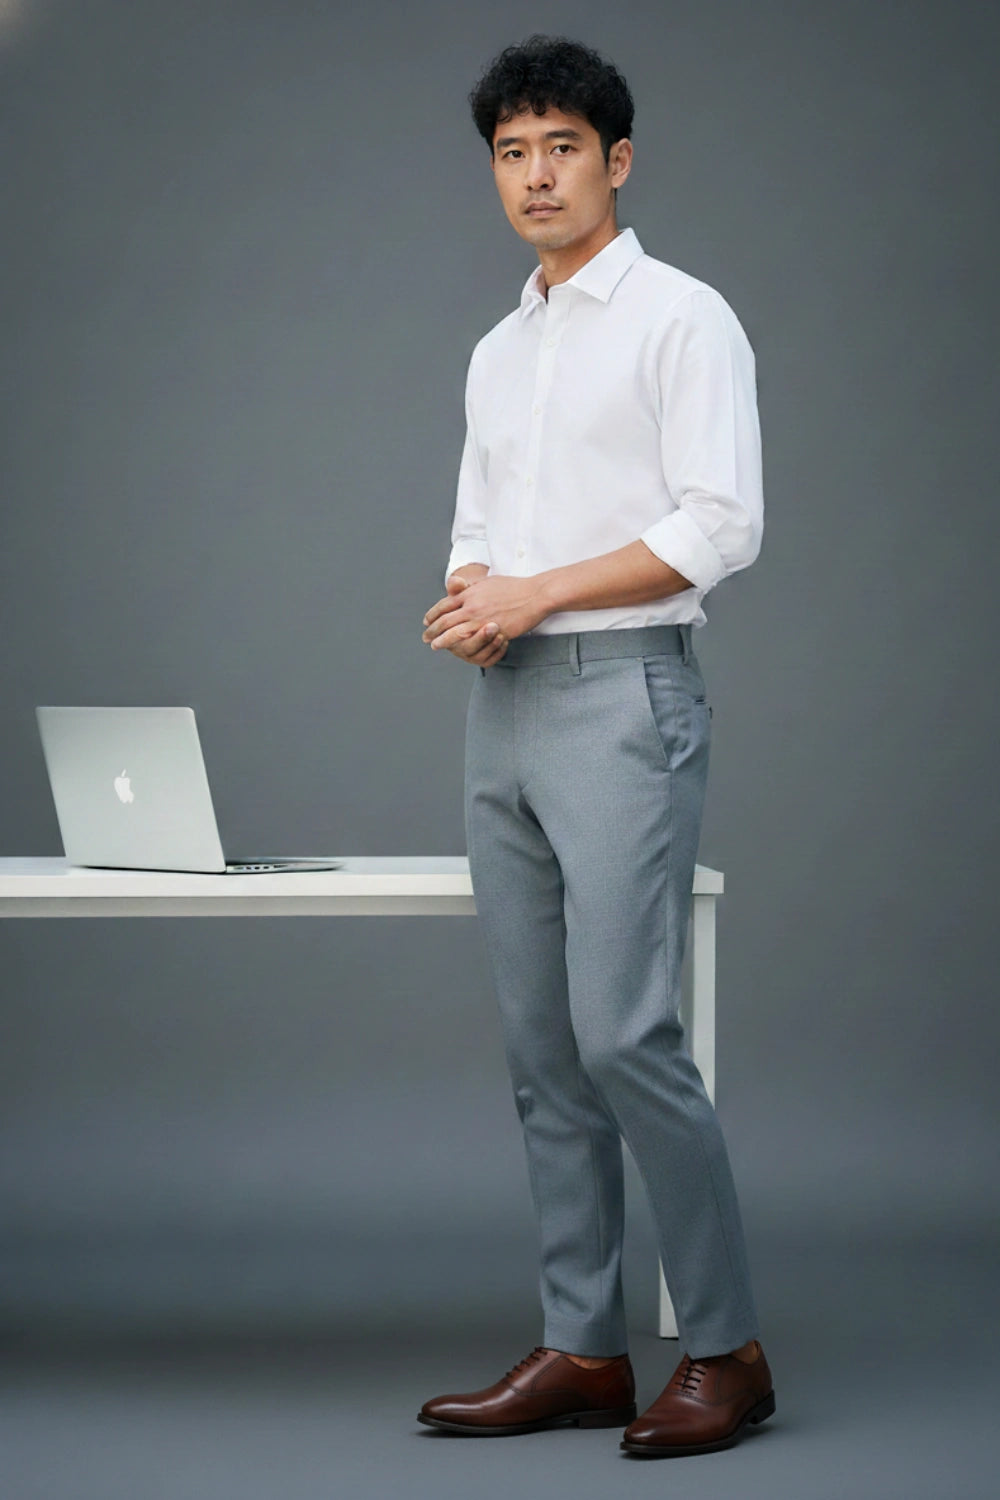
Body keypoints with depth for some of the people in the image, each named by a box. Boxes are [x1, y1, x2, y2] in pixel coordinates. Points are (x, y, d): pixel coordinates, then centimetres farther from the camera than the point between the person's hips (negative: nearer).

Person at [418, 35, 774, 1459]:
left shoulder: (682, 318, -3)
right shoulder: (498, 352, 20)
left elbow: (723, 524, -12)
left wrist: (538, 592, -13)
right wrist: (466, 600, -1)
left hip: (623, 696, -8)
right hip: (506, 705, 8)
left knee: (623, 1033, -14)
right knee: (542, 1047, 6)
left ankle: (725, 1347, -4)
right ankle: (584, 1349, 12)